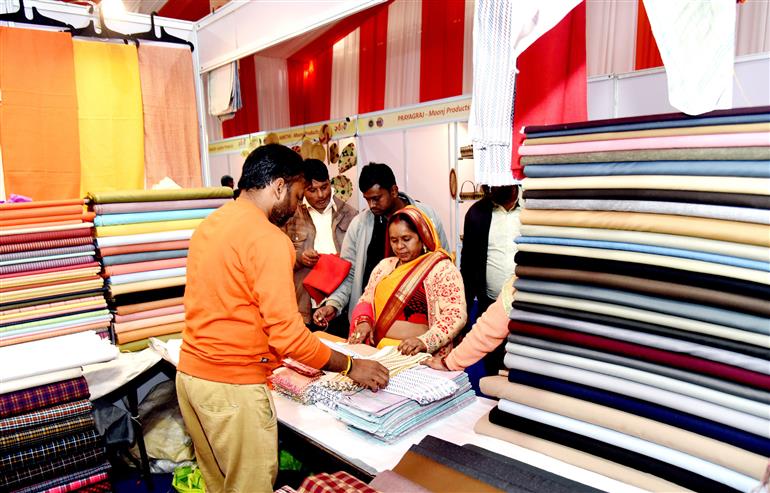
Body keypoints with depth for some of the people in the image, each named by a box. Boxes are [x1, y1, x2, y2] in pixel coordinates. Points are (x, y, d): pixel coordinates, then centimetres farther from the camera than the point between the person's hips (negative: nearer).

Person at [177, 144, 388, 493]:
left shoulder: (209, 224, 9)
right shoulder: (268, 238, -18)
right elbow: (287, 332, -21)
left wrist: (273, 356, 23)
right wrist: (351, 367, -10)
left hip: (190, 373, 9)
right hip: (232, 385, -9)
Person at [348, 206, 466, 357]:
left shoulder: (442, 268, -2)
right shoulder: (384, 265, 16)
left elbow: (455, 316, -9)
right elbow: (366, 300, 21)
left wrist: (424, 342, -21)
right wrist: (363, 321, 0)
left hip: (414, 354, -5)